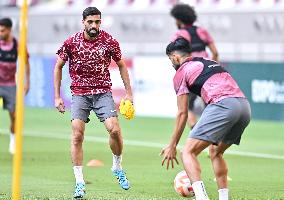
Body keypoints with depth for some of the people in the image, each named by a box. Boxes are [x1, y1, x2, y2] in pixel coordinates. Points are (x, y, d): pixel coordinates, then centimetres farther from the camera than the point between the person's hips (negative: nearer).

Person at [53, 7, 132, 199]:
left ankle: (117, 167, 10)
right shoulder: (71, 42, -6)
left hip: (103, 93, 0)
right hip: (79, 94, 0)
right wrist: (57, 96, 2)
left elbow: (121, 66, 9)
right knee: (77, 136, -11)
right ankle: (79, 182, -3)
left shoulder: (110, 42, -5)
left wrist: (129, 93, 6)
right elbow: (58, 67, 6)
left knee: (114, 129, -17)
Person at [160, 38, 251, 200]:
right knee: (216, 152, 27)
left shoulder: (181, 73, 12)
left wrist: (172, 146, 16)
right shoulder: (210, 62, 33)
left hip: (223, 106, -7)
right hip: (245, 106, 7)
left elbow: (182, 114, 10)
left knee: (188, 152, -5)